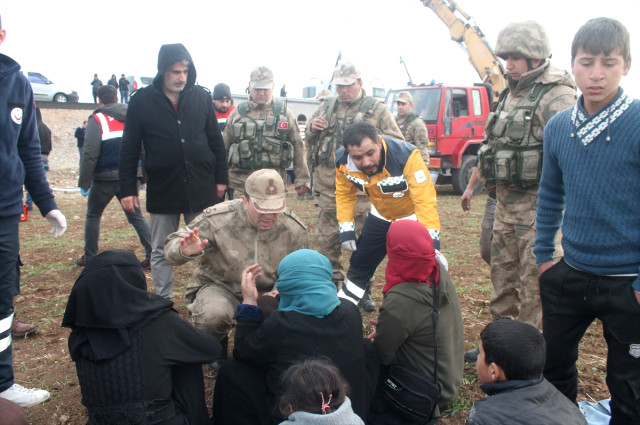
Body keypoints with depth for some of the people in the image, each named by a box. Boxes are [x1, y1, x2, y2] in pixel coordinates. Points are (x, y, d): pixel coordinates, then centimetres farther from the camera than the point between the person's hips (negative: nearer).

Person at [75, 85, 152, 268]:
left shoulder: (97, 119, -7)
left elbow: (89, 153, -14)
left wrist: (84, 182, -9)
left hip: (104, 179, -4)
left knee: (93, 215, 15)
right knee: (136, 216, 10)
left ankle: (90, 258, 19)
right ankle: (152, 256, 2)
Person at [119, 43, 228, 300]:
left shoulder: (201, 97, 3)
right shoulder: (141, 101, -3)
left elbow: (216, 141, 8)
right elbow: (129, 150, -1)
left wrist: (220, 178, 6)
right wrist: (127, 189, -3)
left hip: (201, 189, 1)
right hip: (162, 189, -1)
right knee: (162, 252, 11)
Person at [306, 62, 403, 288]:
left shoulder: (376, 108, 5)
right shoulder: (326, 106, 16)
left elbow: (397, 141, 2)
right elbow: (309, 140, 25)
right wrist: (312, 128, 2)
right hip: (326, 183, 4)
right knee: (326, 237, 6)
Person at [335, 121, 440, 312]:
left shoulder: (406, 155, -39)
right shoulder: (343, 161, -24)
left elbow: (425, 200, -39)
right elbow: (344, 195, -6)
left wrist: (431, 242, -45)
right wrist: (346, 229, -11)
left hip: (413, 217, -4)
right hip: (381, 216, 4)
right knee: (359, 263, 15)